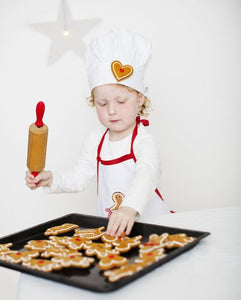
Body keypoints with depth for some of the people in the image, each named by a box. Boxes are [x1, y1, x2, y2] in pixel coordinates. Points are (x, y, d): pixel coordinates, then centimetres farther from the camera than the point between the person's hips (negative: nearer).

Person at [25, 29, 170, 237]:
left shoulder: (143, 141, -13)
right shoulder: (96, 141, 6)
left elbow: (147, 174, -33)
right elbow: (79, 179, 16)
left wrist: (130, 207, -50)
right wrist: (51, 179, -2)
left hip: (149, 220, -4)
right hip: (110, 226, 5)